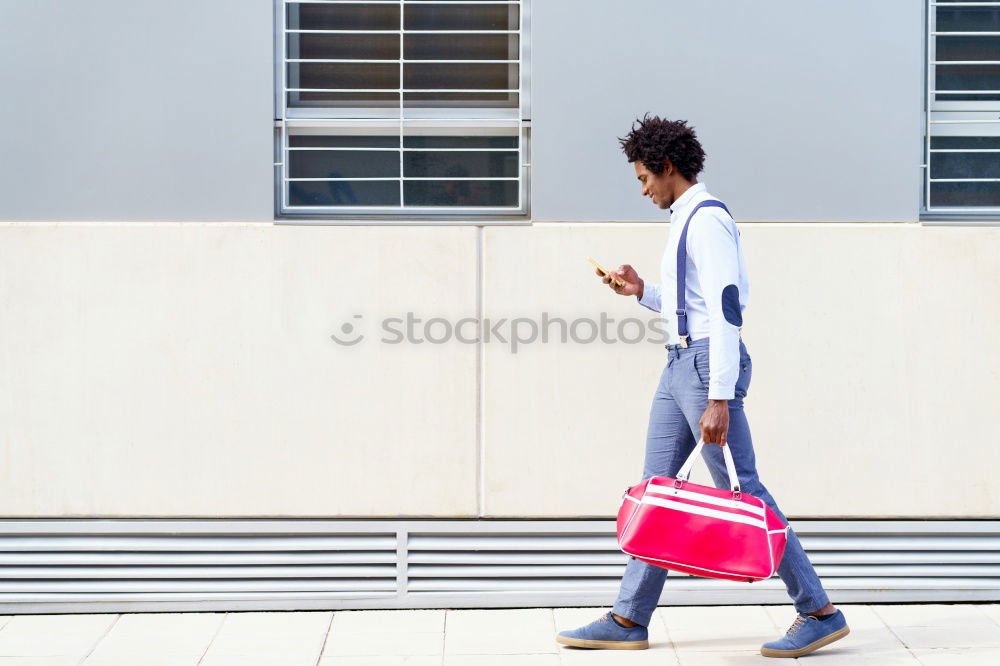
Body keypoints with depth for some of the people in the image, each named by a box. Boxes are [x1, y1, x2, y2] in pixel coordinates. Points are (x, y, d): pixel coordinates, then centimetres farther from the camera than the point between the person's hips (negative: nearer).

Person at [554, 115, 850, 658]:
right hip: (680, 364, 10)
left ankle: (820, 612, 0)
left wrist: (719, 399, -25)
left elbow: (726, 309, -20)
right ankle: (628, 621, 14)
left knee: (740, 490, -7)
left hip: (708, 363, -10)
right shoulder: (685, 220, 18)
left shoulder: (707, 220, -13)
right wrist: (643, 292, 14)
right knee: (655, 489, 9)